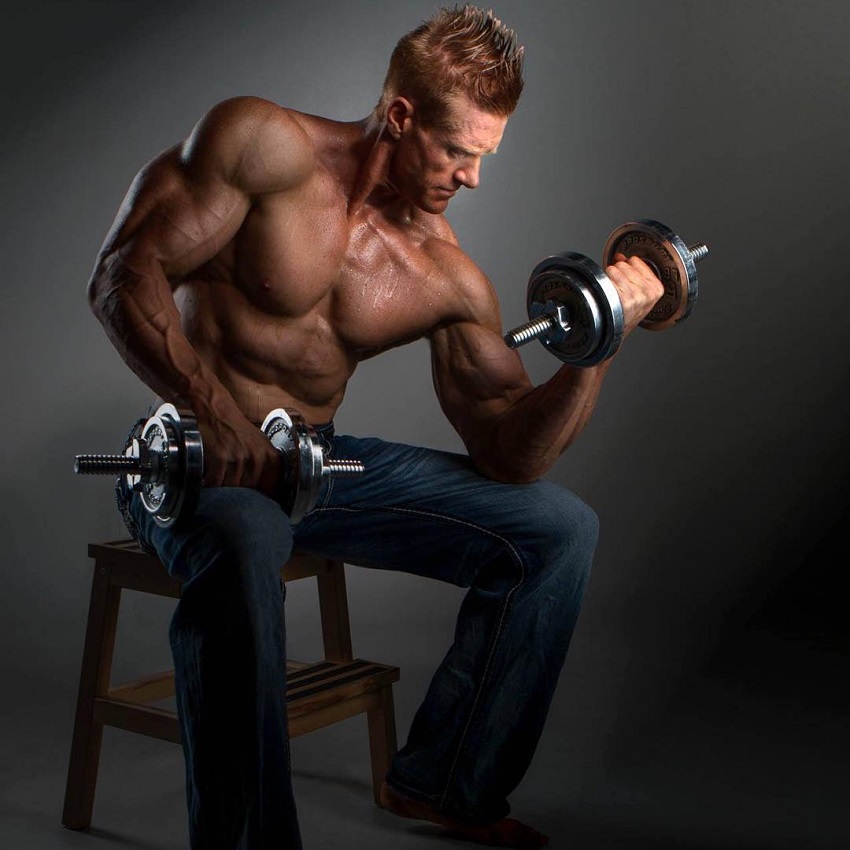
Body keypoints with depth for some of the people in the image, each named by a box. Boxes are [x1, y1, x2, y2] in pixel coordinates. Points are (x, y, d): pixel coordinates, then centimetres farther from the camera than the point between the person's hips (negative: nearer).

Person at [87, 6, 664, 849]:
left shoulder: (448, 280, -3)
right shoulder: (265, 144, -13)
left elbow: (509, 453, -4)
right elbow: (123, 276, -16)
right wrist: (212, 408, -29)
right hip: (197, 456, -5)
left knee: (559, 526, 0)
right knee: (244, 548, -43)